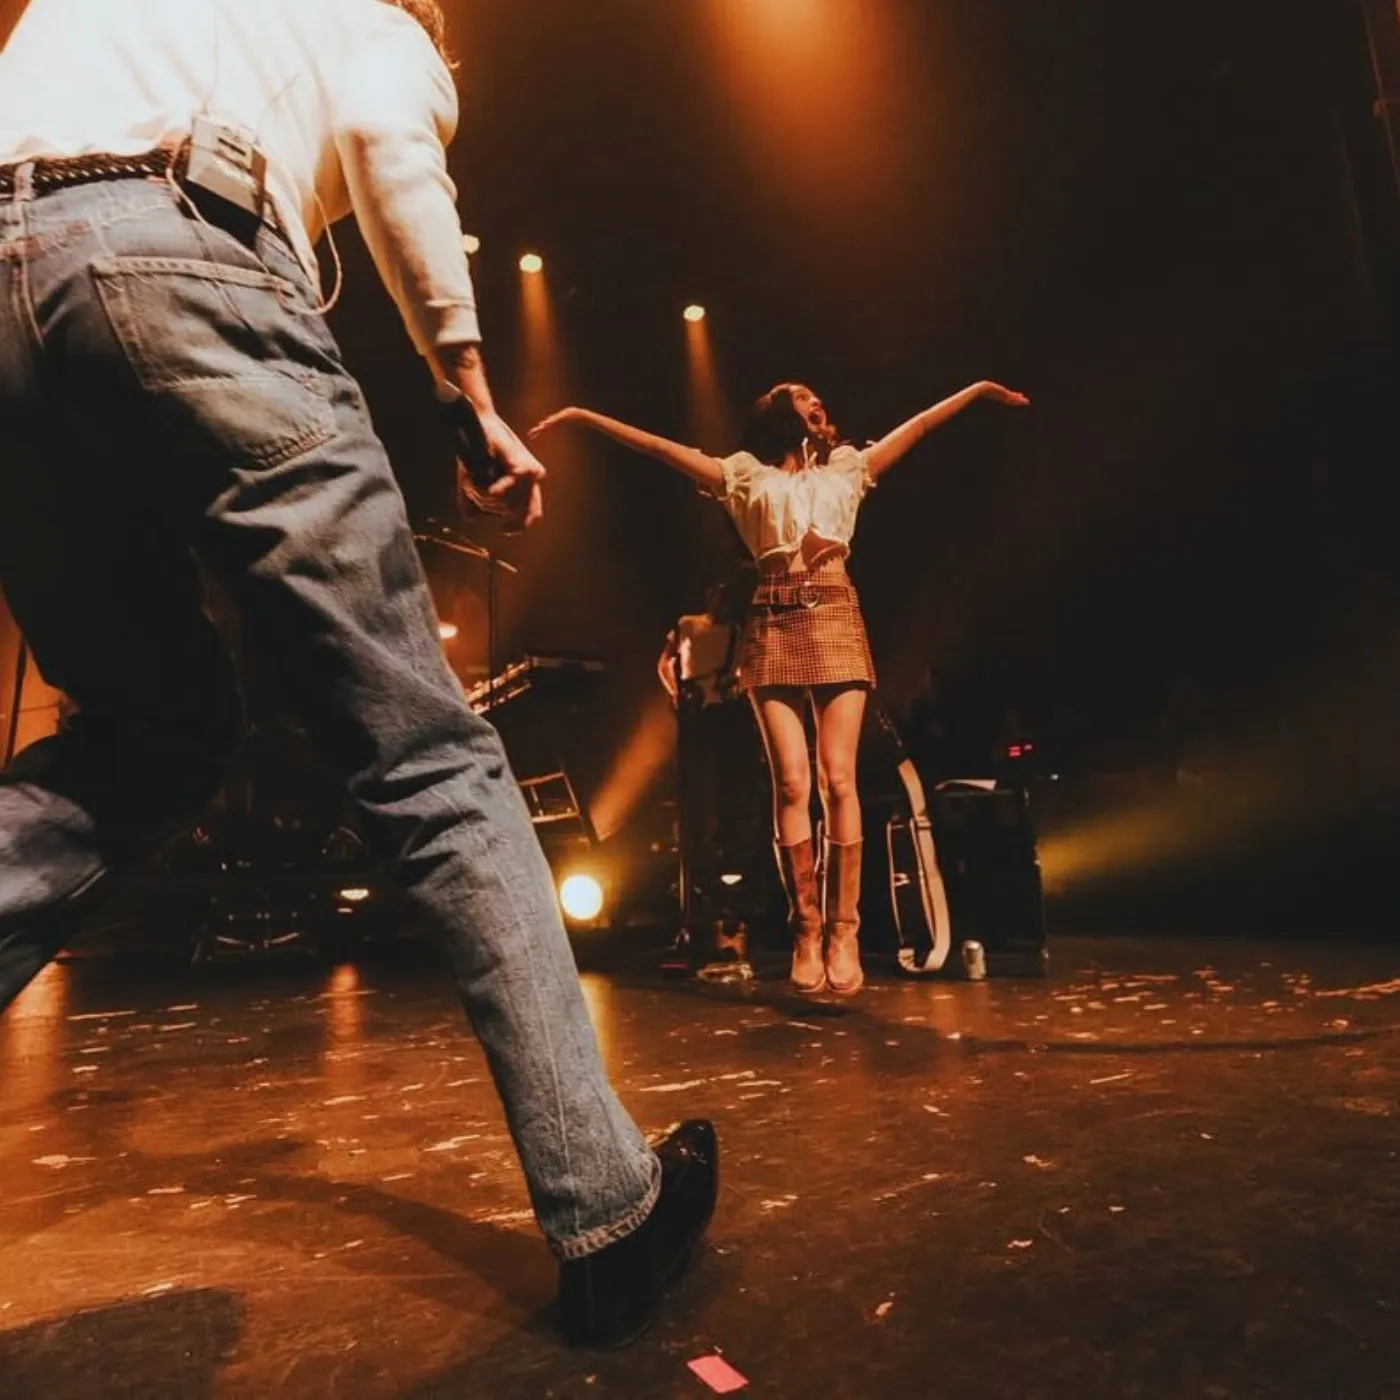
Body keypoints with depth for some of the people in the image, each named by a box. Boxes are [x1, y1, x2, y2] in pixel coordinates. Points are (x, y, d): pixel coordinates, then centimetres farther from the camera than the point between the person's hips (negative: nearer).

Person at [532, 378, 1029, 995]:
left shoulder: (846, 469, 23)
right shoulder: (746, 476, 18)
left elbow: (918, 424, 27)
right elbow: (657, 445, 13)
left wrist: (978, 387, 24)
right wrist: (583, 415, 9)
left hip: (836, 624, 1)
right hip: (774, 630, -1)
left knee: (838, 778, -9)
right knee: (792, 782, -9)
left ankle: (843, 932, -4)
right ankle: (806, 930, 0)